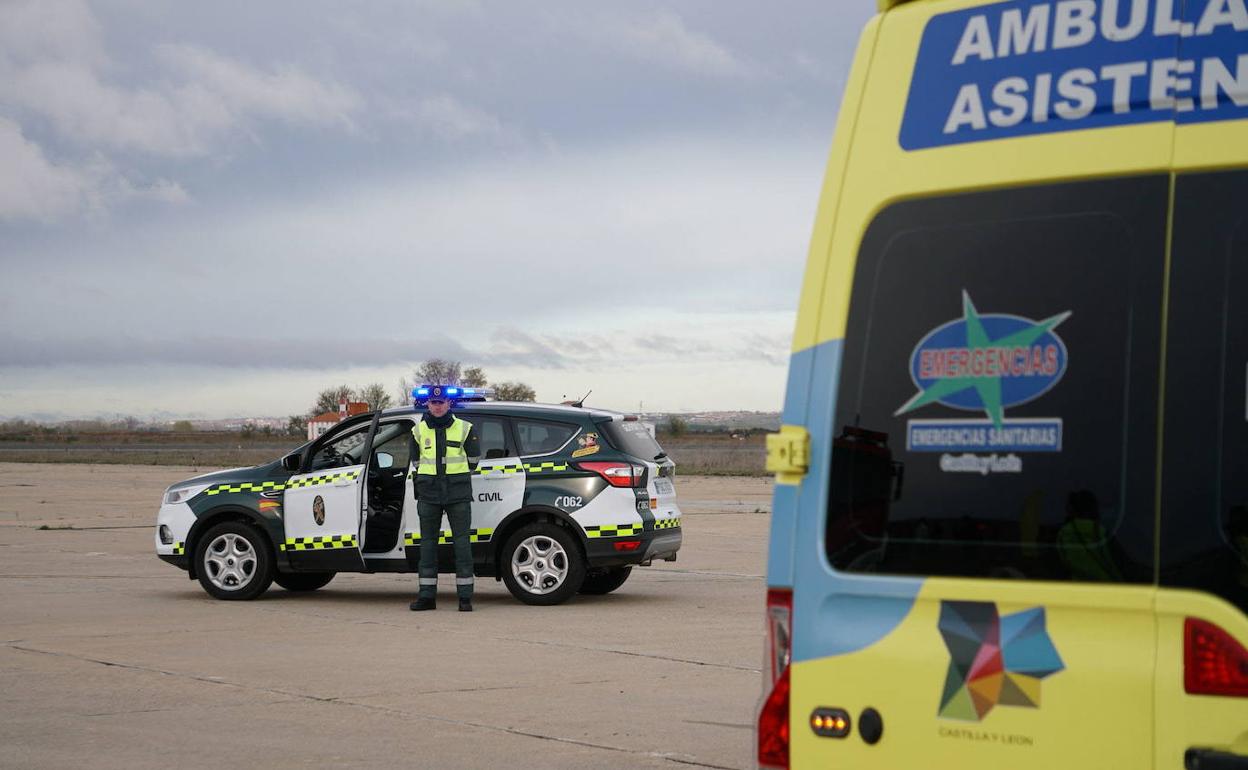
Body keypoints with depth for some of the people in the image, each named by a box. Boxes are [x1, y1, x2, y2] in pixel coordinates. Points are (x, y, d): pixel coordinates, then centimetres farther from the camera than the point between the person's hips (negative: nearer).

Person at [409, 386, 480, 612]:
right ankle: (427, 595, 8)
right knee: (428, 542, 3)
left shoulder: (464, 429, 2)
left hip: (458, 494, -2)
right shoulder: (419, 430, 7)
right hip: (429, 493, 2)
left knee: (462, 541, -4)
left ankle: (465, 597, -2)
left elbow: (473, 458, 13)